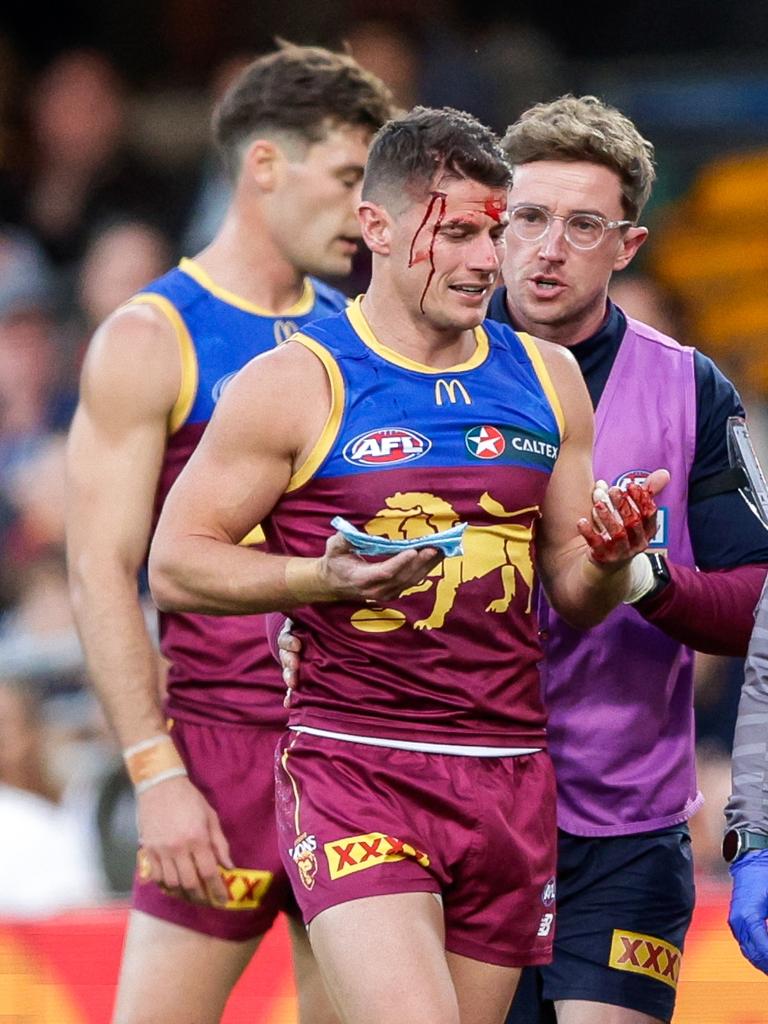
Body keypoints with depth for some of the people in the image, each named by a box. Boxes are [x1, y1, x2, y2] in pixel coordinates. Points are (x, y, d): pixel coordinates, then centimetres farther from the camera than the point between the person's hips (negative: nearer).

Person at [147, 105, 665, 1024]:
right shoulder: (297, 382, -3)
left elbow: (574, 597, 19)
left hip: (507, 773, 5)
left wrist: (609, 560, -5)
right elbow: (175, 564, -2)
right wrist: (325, 579, -17)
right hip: (351, 770, -5)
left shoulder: (546, 381, 13)